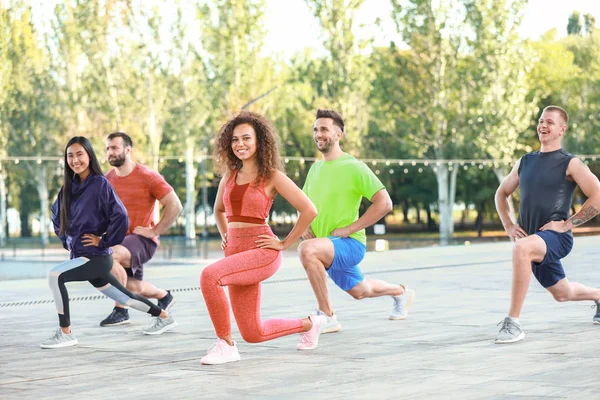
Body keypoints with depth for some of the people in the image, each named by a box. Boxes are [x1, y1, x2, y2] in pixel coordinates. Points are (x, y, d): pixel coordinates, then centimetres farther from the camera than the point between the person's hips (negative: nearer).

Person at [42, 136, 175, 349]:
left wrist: (104, 241, -16)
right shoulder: (69, 187, 7)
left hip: (96, 257, -8)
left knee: (55, 275, -26)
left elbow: (120, 216, -22)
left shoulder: (100, 184, -14)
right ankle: (164, 317, 41)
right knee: (124, 297, 21)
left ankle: (65, 333, -17)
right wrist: (66, 240, 13)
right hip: (80, 256, 8)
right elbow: (56, 216, 25)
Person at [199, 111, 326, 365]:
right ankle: (308, 324, 35)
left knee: (210, 276, -32)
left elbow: (309, 211, -11)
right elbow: (218, 210, 31)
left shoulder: (272, 176, -6)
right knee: (253, 334, 8)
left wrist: (284, 243, -10)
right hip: (235, 253, 7)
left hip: (262, 252, -7)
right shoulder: (229, 176, 11)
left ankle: (225, 344, -17)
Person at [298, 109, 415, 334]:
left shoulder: (353, 167, -15)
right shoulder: (315, 169, 8)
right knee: (360, 291, 27)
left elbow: (384, 203, -20)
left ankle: (326, 316, -25)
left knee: (307, 249, -36)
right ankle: (400, 292, 58)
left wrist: (349, 228, -21)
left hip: (350, 243, -8)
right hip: (330, 248, 8)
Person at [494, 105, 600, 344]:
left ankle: (513, 323, -34)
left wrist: (566, 224, -15)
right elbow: (501, 193, 25)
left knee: (521, 249, -38)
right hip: (534, 240, 7)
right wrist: (508, 226, 10)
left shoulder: (570, 164, -5)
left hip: (556, 237, -7)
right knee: (562, 293, 22)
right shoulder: (525, 162, 13)